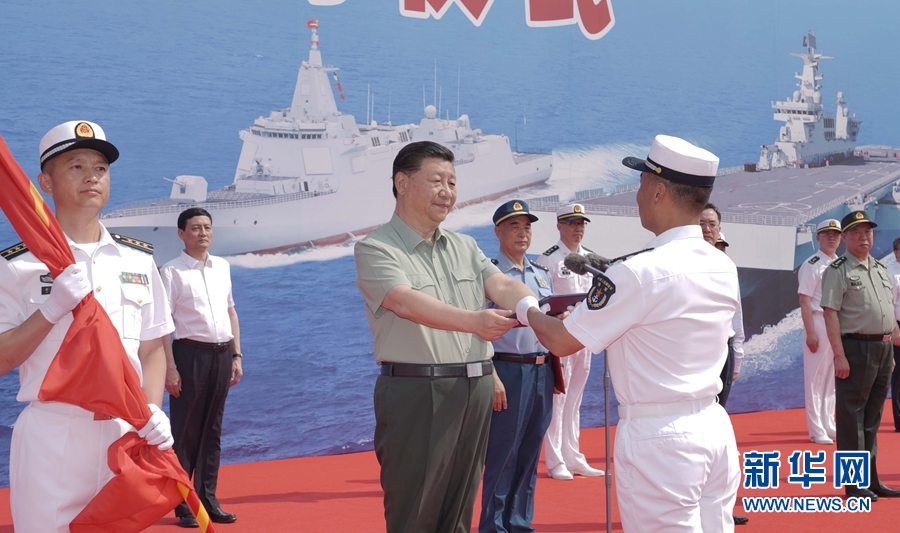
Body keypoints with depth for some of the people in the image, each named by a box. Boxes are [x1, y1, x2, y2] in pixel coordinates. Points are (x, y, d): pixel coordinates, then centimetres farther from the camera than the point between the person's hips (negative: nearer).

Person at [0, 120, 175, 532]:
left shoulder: (139, 260, 11)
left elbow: (153, 348, 13)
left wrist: (152, 411, -4)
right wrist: (52, 309, -17)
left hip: (126, 435, 3)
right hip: (49, 436, -3)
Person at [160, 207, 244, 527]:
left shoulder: (222, 267, 13)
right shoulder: (172, 271, -5)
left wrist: (236, 355, 12)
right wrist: (170, 368, -16)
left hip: (221, 354, 5)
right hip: (190, 353, -5)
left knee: (212, 431, 11)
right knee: (185, 431, 0)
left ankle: (208, 499, 19)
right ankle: (182, 506, 7)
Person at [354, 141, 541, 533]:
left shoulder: (465, 247, 15)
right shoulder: (375, 249, -6)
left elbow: (501, 285, 0)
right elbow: (406, 302, -22)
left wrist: (536, 312, -23)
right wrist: (472, 321, -37)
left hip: (475, 390, 6)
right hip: (416, 393, -6)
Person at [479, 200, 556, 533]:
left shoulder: (542, 275, 14)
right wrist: (493, 377, -19)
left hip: (542, 370, 7)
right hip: (508, 369, -6)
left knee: (530, 454, 11)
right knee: (502, 455, -3)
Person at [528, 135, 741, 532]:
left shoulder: (640, 272, -17)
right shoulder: (724, 268, 5)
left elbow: (561, 342, -9)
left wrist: (526, 310, 12)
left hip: (658, 437, -7)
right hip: (714, 427, 7)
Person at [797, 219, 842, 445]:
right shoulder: (812, 265, -7)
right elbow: (804, 300, -12)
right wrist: (811, 332, -18)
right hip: (819, 323, -7)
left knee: (832, 378, 12)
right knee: (816, 378, -2)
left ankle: (829, 426, 20)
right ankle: (817, 430, 3)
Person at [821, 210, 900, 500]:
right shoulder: (838, 271, -7)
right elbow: (830, 314, -13)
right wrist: (839, 355, -19)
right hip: (854, 349, -7)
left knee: (872, 417, 13)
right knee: (851, 417, -2)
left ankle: (871, 479, 20)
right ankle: (854, 484, 4)